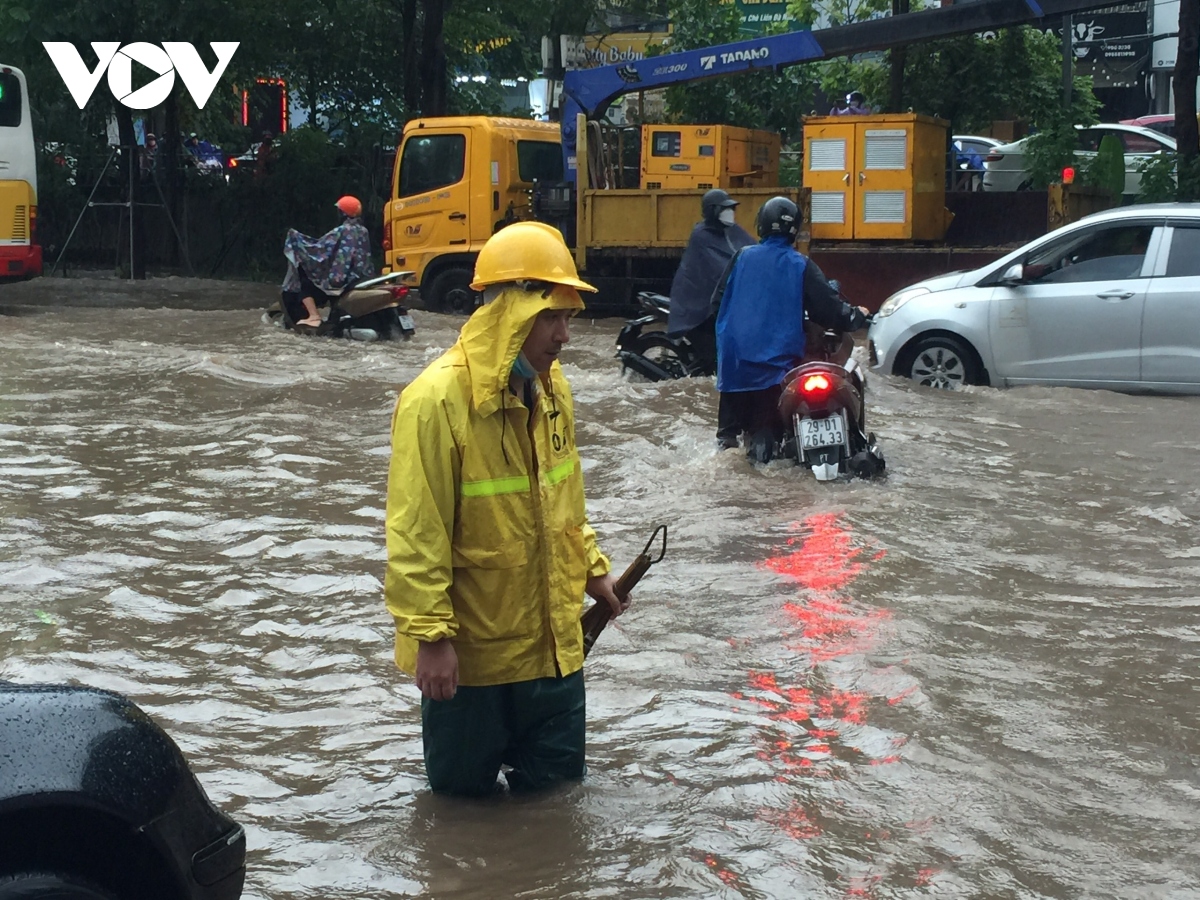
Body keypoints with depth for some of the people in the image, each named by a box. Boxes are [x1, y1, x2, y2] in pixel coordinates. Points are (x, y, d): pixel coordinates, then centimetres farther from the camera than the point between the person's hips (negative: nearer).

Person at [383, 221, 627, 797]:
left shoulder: (551, 388, 3)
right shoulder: (438, 398, -21)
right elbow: (416, 535, -20)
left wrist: (592, 567, 14)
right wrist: (429, 636, -20)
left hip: (551, 642, 6)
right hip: (468, 650, -6)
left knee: (557, 779, 17)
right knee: (462, 789, 13)